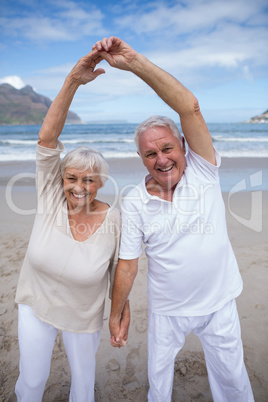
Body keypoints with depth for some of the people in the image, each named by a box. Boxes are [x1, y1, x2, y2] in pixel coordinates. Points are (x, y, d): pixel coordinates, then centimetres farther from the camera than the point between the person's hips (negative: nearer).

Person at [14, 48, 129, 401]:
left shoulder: (114, 221, -23)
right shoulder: (51, 200, -20)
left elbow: (120, 272, -9)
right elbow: (47, 138, -30)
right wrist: (72, 81, -38)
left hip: (84, 316, -1)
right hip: (35, 305, 1)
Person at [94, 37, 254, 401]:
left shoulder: (202, 171, -16)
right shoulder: (134, 203, -14)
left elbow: (189, 107, -30)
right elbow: (127, 265, -8)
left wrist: (133, 61, -35)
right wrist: (117, 313, 0)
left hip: (218, 302, 0)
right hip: (167, 308, 1)